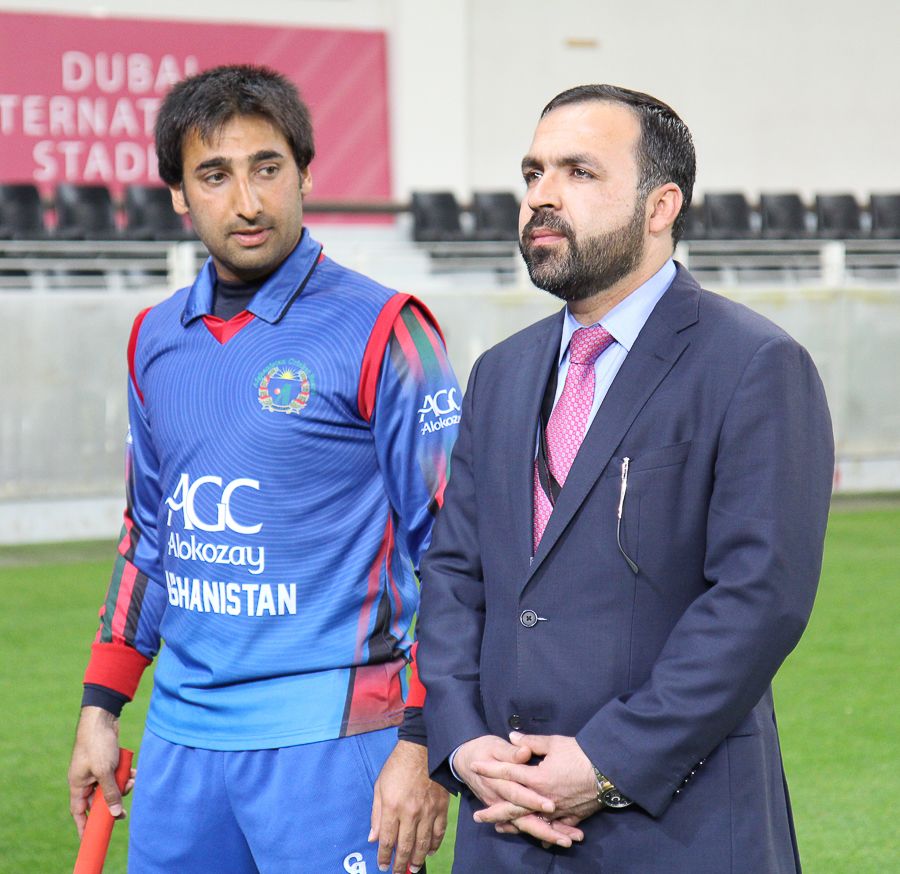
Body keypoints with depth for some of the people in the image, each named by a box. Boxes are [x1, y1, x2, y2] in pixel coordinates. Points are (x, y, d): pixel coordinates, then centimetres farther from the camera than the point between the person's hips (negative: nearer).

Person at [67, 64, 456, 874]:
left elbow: (450, 550, -9)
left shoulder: (379, 333, -8)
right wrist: (102, 708, 16)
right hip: (179, 734, 6)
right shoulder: (157, 339, 11)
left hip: (325, 741, -6)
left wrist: (423, 745, -15)